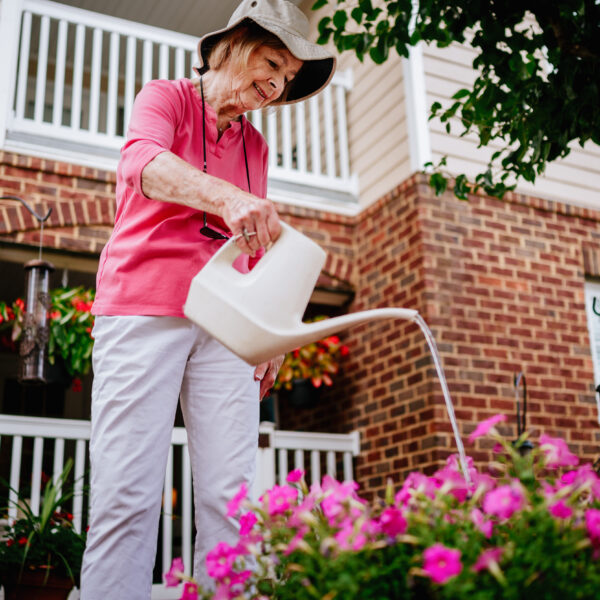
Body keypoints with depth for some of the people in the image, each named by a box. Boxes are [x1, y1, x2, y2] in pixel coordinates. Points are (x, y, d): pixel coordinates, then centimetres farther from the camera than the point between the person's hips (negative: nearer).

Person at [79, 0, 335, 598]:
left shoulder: (255, 145, 20)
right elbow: (142, 161, -18)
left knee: (231, 496, -5)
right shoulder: (165, 98, 6)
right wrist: (227, 197, -36)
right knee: (128, 493, -10)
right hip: (143, 309, -4)